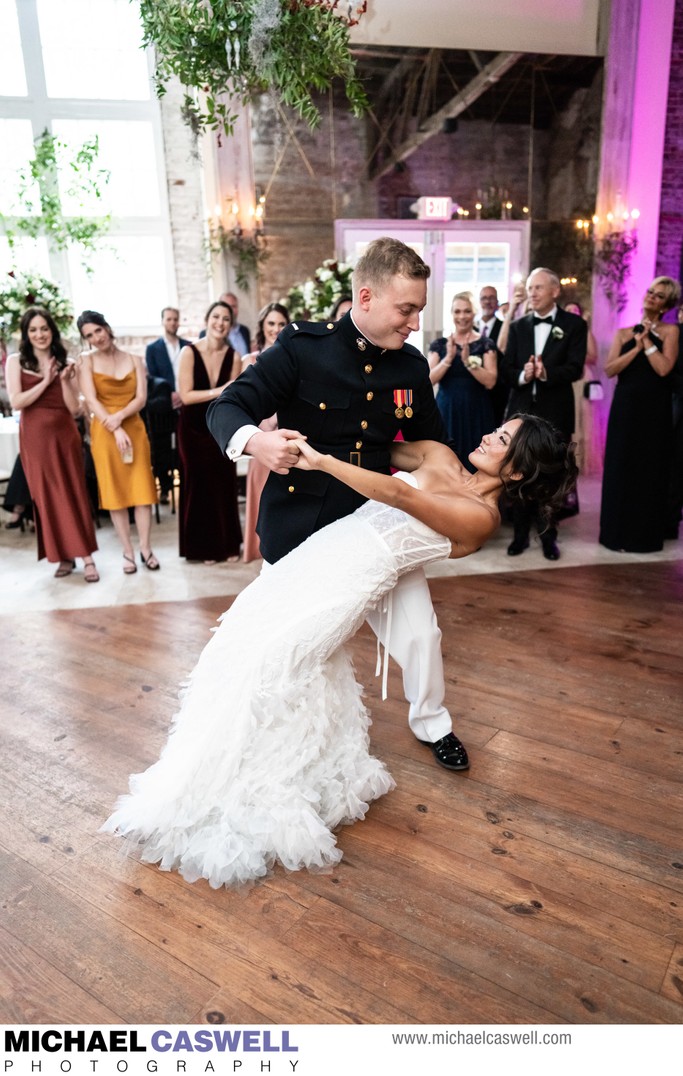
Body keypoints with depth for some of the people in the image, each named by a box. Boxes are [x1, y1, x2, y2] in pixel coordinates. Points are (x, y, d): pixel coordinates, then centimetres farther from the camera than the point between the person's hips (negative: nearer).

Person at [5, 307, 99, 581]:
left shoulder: (66, 364, 5)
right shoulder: (16, 361, 2)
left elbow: (74, 408, 0)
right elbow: (16, 402, -9)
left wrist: (64, 381, -14)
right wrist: (46, 381, -13)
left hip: (65, 435, 0)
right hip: (35, 437, 0)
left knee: (74, 493, -1)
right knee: (47, 497, 4)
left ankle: (87, 557, -1)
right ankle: (64, 556, 13)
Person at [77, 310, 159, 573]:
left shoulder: (134, 359, 6)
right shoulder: (87, 360, 1)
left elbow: (141, 398, -2)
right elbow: (91, 401, -8)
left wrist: (120, 416, -18)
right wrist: (115, 429, -18)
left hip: (134, 428, 2)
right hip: (104, 432, -1)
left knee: (142, 489, -1)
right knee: (114, 492, 2)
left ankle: (145, 549, 9)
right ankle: (128, 552, 9)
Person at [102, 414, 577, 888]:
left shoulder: (481, 517, -11)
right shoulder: (438, 457, 12)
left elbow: (398, 494, -20)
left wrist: (320, 459, -18)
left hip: (343, 585, -7)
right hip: (316, 556, 8)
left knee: (264, 659, -13)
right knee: (244, 638, 4)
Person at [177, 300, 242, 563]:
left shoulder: (234, 356, -4)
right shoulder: (189, 352, -11)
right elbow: (186, 395, -15)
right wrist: (218, 391, -23)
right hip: (194, 428, -2)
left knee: (224, 485, 2)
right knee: (198, 485, 5)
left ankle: (228, 544, 17)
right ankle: (204, 547, 17)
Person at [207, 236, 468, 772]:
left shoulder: (412, 366, 1)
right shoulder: (303, 347, -11)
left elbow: (430, 444, 15)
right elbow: (226, 408, -13)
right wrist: (256, 441, -35)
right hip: (299, 524, -2)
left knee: (420, 633, 5)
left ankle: (432, 723, 36)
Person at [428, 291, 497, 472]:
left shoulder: (486, 344, 2)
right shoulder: (439, 344, 7)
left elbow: (490, 382, -8)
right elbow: (429, 380, -5)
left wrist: (468, 361, -18)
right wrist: (448, 358, -16)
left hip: (476, 412, -1)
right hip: (447, 411, 1)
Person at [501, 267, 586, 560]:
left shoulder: (574, 324, 0)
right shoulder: (518, 326, 8)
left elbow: (575, 369, -10)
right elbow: (506, 369, 1)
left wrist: (546, 373, -27)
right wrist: (523, 375, -20)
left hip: (555, 412, -2)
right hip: (521, 411, 2)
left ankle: (548, 535, 21)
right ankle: (520, 533, 18)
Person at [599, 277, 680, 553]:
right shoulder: (623, 333, 10)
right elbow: (609, 369, -4)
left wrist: (647, 340, -8)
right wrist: (636, 346, -10)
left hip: (654, 410, -2)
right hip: (625, 407, 3)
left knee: (649, 471, 3)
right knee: (620, 468, 5)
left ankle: (644, 535, 13)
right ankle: (618, 532, 16)